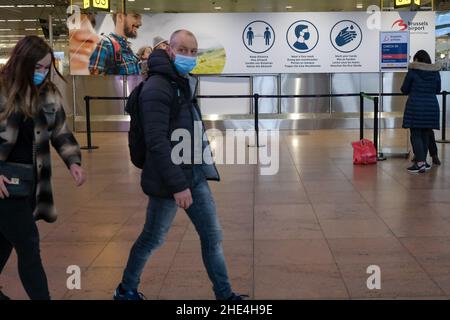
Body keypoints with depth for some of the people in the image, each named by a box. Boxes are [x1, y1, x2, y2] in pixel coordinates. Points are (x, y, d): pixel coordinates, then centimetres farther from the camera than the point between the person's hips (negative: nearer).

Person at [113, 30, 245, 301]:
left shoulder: (186, 83, 12)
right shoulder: (157, 88, -17)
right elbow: (157, 142, -23)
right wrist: (178, 185, -25)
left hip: (196, 175, 8)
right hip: (170, 180, -8)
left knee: (213, 236, 9)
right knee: (152, 238, 8)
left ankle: (225, 294, 20)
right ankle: (126, 290, 29)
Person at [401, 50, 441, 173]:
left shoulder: (412, 72, -6)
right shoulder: (436, 72, 5)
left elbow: (404, 90, 1)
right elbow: (438, 90, 16)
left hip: (415, 106, -4)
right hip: (432, 106, 4)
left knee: (416, 135, -1)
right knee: (426, 135, 12)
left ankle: (420, 163, -10)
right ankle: (423, 161, 18)